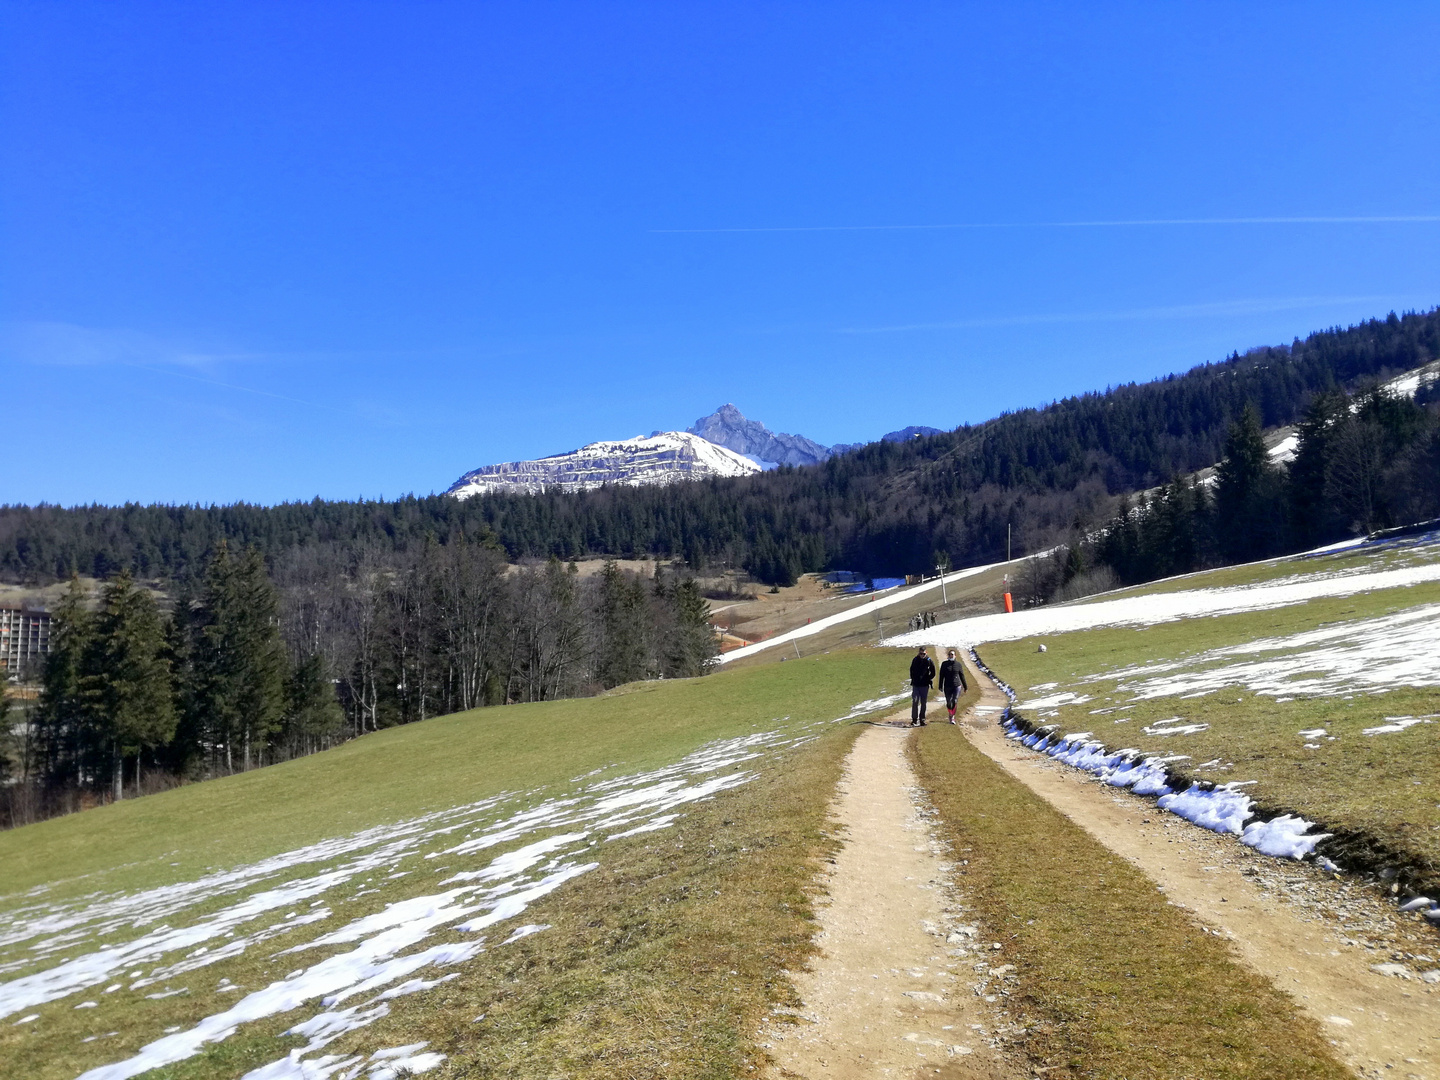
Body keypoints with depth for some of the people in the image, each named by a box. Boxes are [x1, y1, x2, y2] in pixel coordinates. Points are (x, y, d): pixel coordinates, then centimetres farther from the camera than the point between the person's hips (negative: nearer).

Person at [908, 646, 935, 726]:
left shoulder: (929, 661, -3)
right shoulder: (915, 660, 2)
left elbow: (933, 673, 7)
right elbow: (911, 670, 16)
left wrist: (929, 680, 0)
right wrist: (913, 679, 8)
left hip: (925, 685, 0)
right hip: (916, 685, 0)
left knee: (923, 703, 5)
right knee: (915, 701, -9)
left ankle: (922, 719, 13)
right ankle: (914, 719, -6)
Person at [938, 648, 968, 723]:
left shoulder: (958, 664, 2)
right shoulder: (944, 664, 2)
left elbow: (962, 676, 9)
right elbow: (941, 676, 3)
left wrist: (965, 686, 13)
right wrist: (941, 686, -3)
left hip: (957, 686, -1)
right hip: (947, 686, 1)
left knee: (955, 702, -12)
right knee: (948, 703, 7)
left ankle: (952, 717, -8)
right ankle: (950, 715, 31)